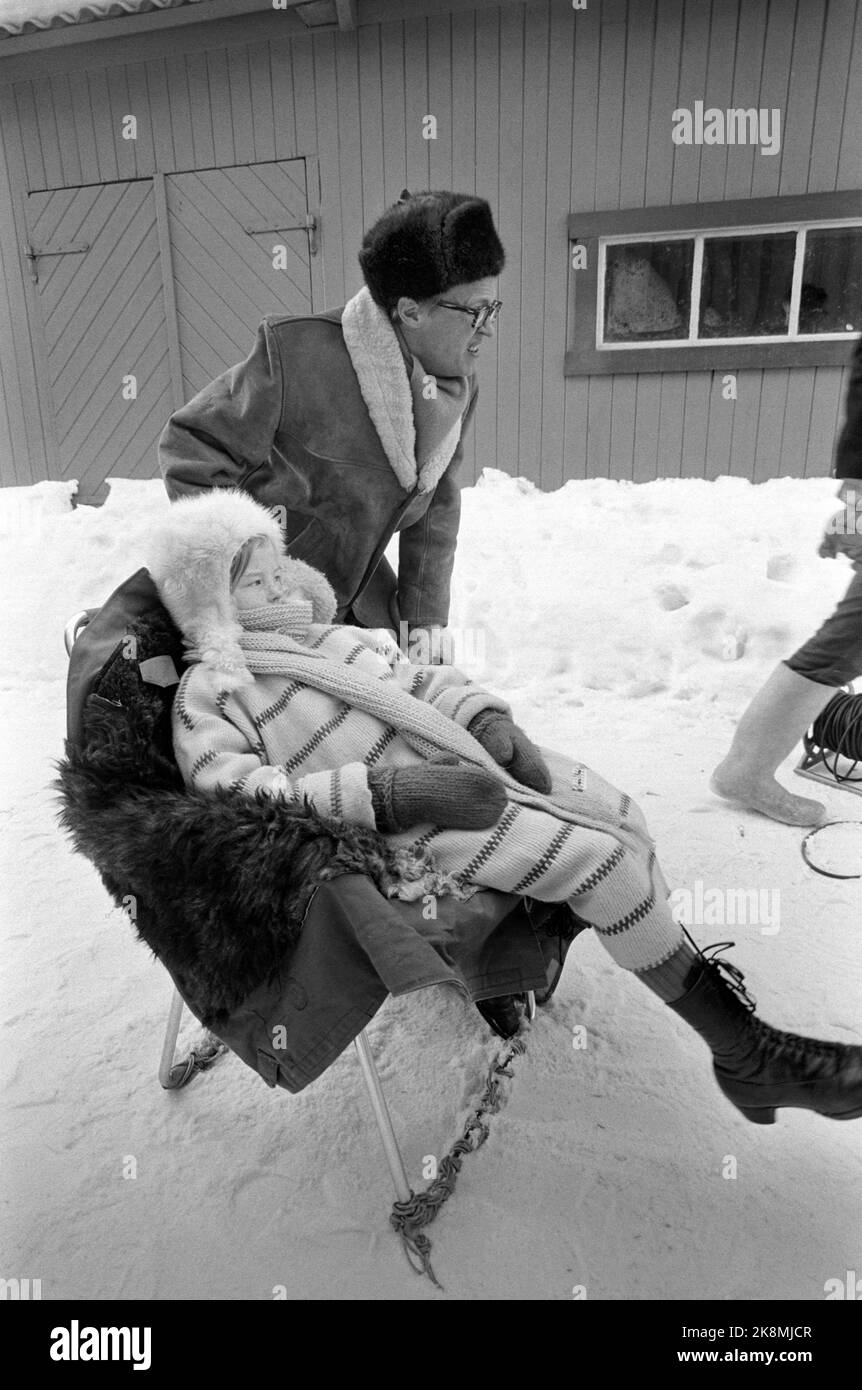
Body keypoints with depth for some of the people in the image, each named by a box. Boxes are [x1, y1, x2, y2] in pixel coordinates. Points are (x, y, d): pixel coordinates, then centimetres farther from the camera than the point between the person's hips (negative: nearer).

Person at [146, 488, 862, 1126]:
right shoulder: (211, 691, -5)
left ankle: (681, 963, 23)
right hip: (407, 822, -8)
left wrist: (493, 724, -2)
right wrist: (393, 792, -27)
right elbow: (241, 796, -18)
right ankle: (747, 1054, 0)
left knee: (622, 815, 0)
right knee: (602, 858, -17)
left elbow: (422, 681, 19)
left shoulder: (330, 634, 18)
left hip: (468, 762, 8)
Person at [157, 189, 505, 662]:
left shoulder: (460, 388, -3)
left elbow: (437, 507, 4)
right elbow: (191, 445, -19)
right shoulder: (295, 356, -25)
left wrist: (426, 610, -4)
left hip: (358, 597, 6)